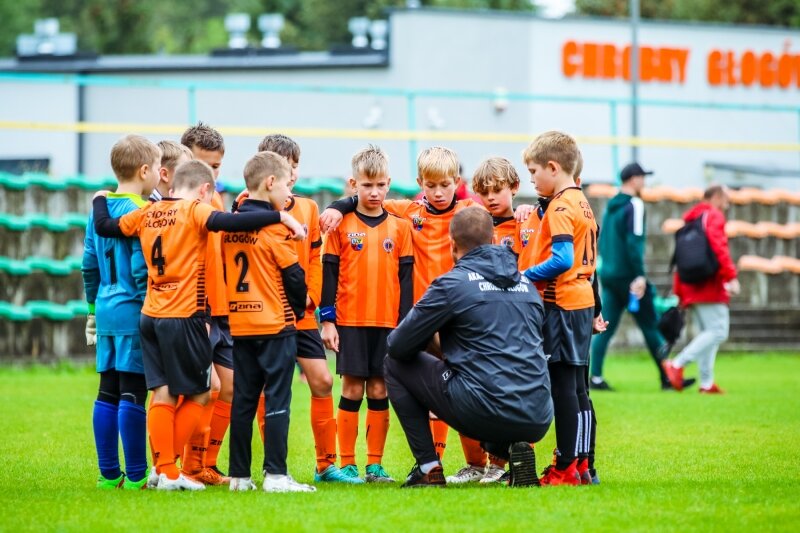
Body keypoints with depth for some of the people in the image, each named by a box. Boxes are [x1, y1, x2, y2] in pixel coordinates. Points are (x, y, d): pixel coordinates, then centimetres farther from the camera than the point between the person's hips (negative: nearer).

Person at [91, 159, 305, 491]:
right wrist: (280, 217, -26)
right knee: (199, 393, 7)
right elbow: (227, 222, -25)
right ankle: (168, 467, 4)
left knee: (162, 394, 7)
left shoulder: (147, 214, 9)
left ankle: (165, 470, 3)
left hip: (150, 316, 6)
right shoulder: (194, 211, -8)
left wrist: (100, 200, 35)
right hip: (184, 317, -6)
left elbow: (104, 227, 14)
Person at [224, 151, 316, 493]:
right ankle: (275, 475, -9)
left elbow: (226, 271, 12)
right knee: (277, 400, -4)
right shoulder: (274, 226, -11)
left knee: (243, 400, 9)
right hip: (275, 324, -6)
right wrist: (297, 310, 8)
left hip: (239, 325, 6)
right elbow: (294, 275, -8)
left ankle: (239, 475, 10)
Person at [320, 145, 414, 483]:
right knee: (352, 389, 0)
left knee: (379, 392, 4)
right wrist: (327, 320, -3)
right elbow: (328, 273, 2)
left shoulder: (400, 227, 6)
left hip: (388, 323, 2)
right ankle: (347, 464, 5)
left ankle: (375, 464, 10)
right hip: (350, 321, -2)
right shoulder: (342, 225, 1)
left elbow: (406, 277, 8)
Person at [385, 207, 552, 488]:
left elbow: (398, 346, 4)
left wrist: (430, 341, 27)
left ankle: (428, 468, 10)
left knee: (394, 365, 15)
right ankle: (514, 450, 9)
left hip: (486, 411, -6)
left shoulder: (452, 283, -1)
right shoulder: (527, 284, 17)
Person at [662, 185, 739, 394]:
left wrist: (679, 292, 21)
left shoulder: (690, 219, 22)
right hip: (710, 286, -9)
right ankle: (677, 364, -20)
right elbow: (719, 247, -18)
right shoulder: (714, 216, -3)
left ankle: (707, 383, 5)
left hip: (691, 288, 9)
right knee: (718, 332, -11)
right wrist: (731, 276, -22)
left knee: (706, 333, 11)